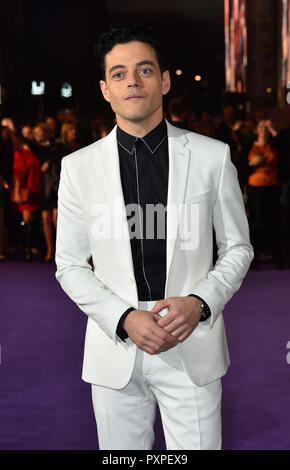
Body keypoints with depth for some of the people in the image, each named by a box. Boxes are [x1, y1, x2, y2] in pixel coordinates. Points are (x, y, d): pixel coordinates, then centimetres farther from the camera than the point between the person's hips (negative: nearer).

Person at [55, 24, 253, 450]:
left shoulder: (212, 156, 0)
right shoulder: (79, 167, 2)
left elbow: (237, 248, 7)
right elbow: (70, 265, 4)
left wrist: (200, 303, -11)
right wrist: (125, 319, -11)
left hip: (193, 347, -1)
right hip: (115, 348, 1)